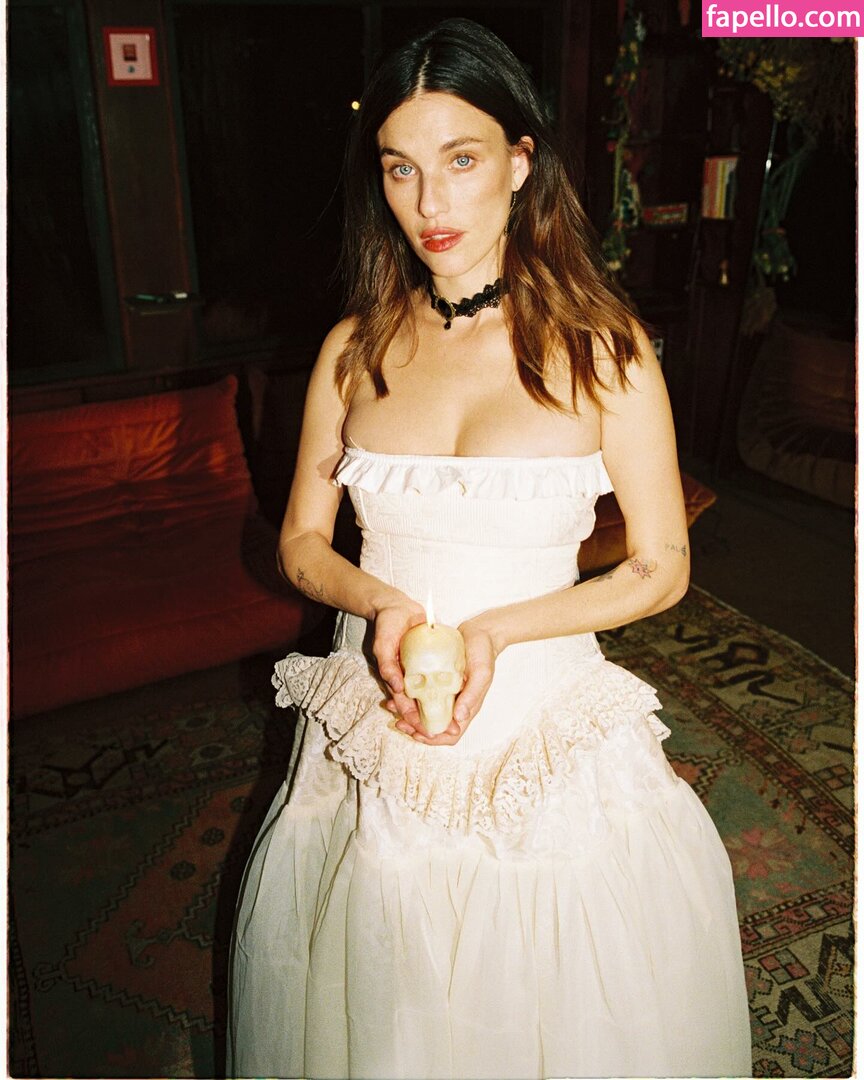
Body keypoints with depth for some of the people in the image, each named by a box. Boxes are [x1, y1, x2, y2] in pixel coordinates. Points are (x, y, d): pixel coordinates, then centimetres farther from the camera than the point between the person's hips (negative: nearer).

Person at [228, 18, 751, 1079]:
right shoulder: (356, 349, -1)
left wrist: (493, 631, -19)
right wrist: (384, 604, -16)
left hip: (544, 731, -2)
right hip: (375, 737, 3)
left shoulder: (602, 350, -9)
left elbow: (660, 568, -5)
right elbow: (301, 540, 6)